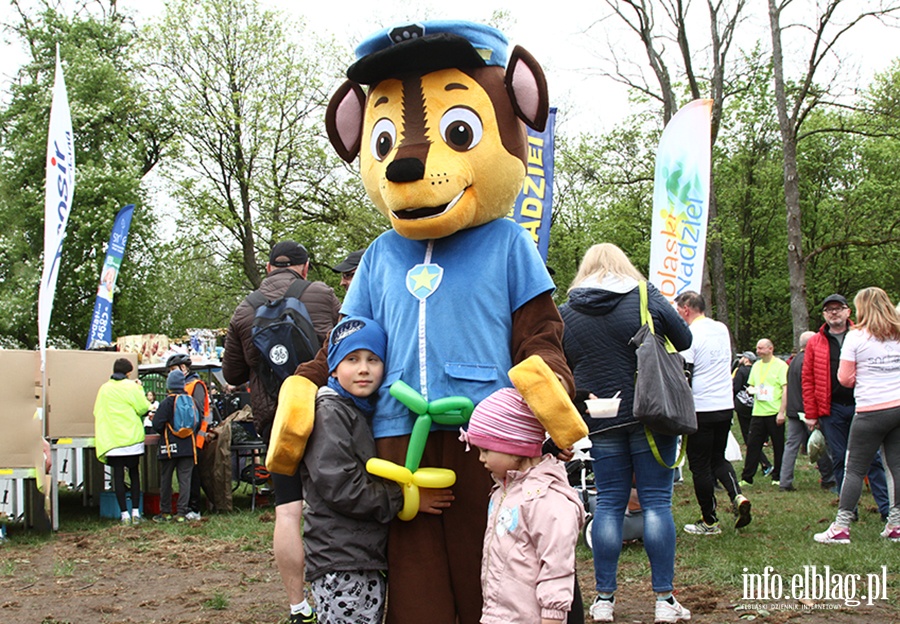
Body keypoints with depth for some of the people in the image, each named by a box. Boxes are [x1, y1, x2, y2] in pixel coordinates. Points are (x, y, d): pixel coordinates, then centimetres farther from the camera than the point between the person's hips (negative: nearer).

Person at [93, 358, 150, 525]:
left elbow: (97, 412, 9)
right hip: (133, 438, -1)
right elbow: (143, 408, -4)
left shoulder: (104, 389, 3)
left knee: (118, 476, 3)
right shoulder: (131, 387, -4)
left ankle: (125, 513, -1)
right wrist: (140, 389, 7)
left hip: (112, 440, 1)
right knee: (134, 474, 9)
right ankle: (135, 511, 5)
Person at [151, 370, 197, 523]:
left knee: (166, 479, 8)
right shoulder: (191, 400, 2)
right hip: (188, 446, 3)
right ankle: (182, 512, -1)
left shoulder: (167, 402, -10)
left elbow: (157, 424, -12)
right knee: (185, 479, 3)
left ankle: (165, 512, 13)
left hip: (170, 447, -3)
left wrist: (165, 433, 8)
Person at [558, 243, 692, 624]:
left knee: (608, 504, 8)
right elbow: (684, 339, 6)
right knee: (656, 502, 2)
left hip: (602, 422, 2)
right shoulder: (645, 296, -3)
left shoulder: (565, 312, 4)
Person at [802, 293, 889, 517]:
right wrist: (811, 414, 1)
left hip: (860, 406, -1)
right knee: (840, 460, 5)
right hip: (831, 410, 1)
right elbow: (808, 380, 6)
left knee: (872, 457, 0)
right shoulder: (815, 343, 7)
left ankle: (887, 508, 7)